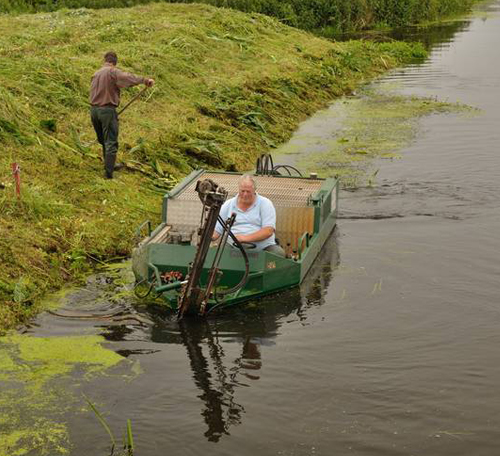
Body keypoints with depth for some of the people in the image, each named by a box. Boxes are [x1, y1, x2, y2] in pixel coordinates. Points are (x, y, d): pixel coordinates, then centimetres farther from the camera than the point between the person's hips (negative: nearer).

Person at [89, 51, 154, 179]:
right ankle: (108, 173, -7)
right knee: (111, 143, -3)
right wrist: (145, 80, -30)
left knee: (103, 141, 21)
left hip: (94, 109, 7)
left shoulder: (96, 74, 14)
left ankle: (109, 166, 36)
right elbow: (128, 77, -26)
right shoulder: (113, 72, -9)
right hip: (107, 110, -7)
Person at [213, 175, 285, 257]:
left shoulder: (265, 203, 4)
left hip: (263, 247, -2)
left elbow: (268, 231, -8)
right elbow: (216, 231, 11)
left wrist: (246, 238, -20)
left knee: (279, 253, -31)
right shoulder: (227, 205, 13)